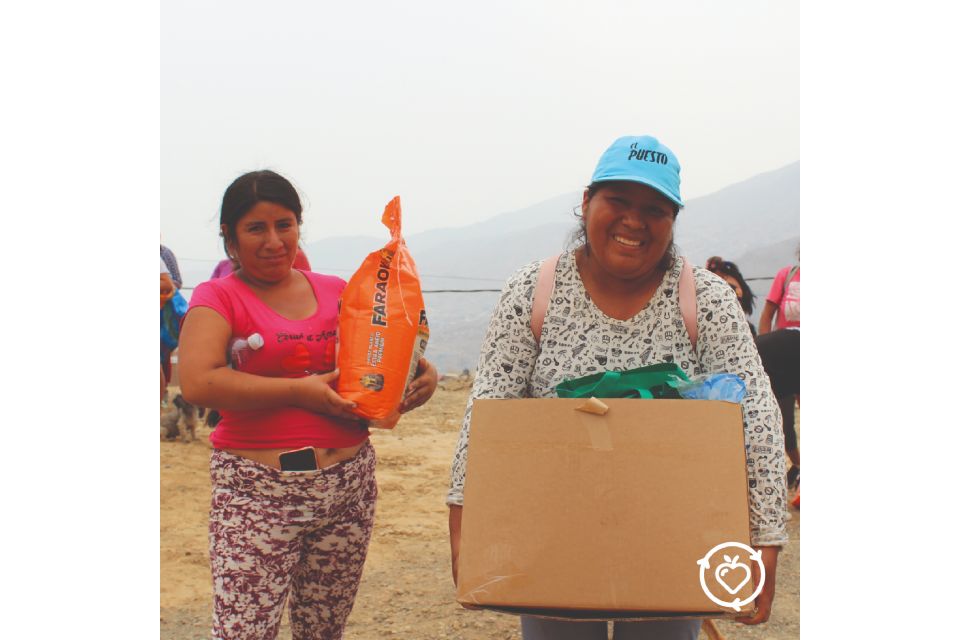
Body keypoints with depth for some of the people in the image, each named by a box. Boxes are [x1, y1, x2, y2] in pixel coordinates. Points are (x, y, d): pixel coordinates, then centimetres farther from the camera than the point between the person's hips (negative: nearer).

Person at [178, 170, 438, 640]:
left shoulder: (337, 292, 12)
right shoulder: (219, 297, 0)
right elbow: (196, 383, -17)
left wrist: (425, 374, -4)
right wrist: (300, 392, -17)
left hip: (349, 485, 4)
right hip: (257, 491, -4)